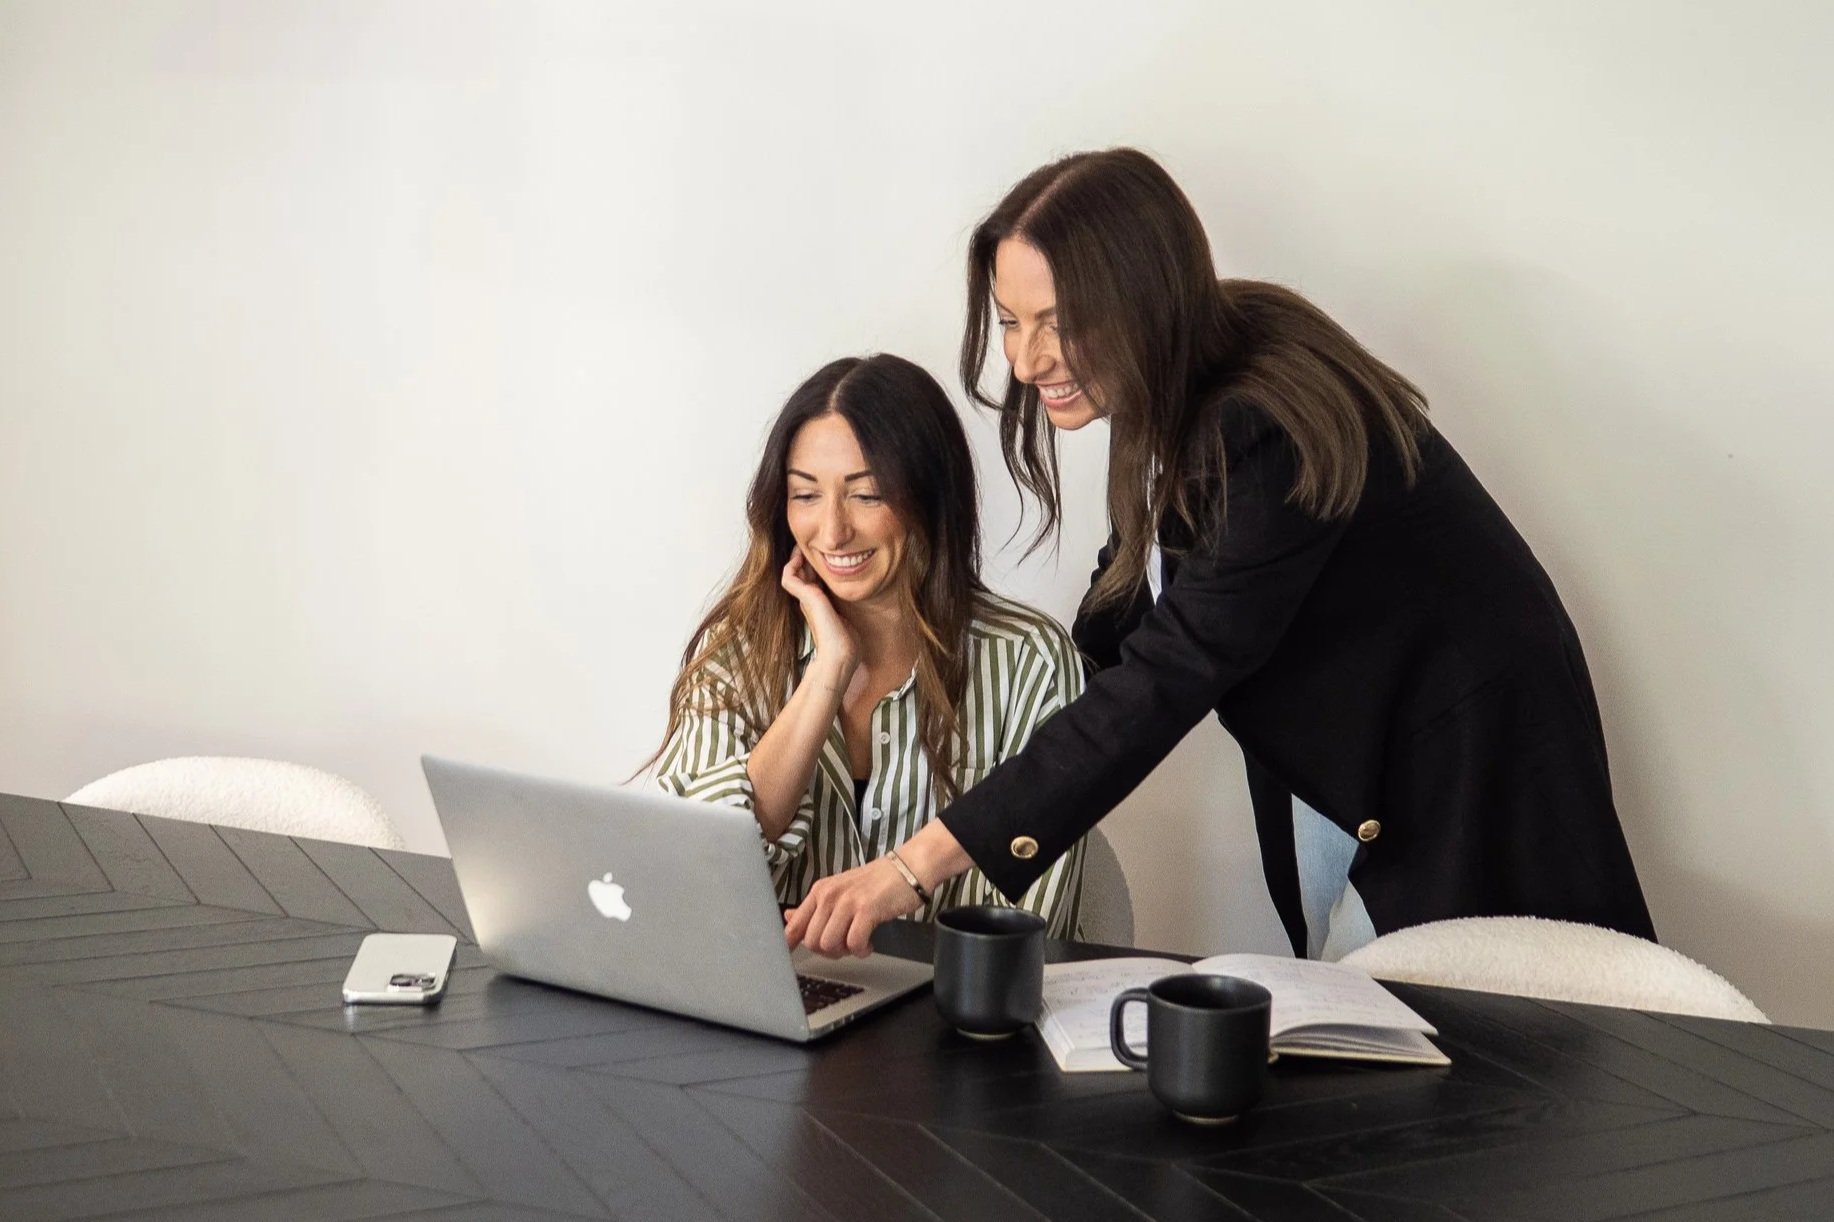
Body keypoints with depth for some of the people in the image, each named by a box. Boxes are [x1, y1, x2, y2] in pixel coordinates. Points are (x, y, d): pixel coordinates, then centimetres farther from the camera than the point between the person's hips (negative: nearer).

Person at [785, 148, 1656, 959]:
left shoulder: (1270, 433, -32)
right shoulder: (1176, 387, -7)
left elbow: (1167, 679, -37)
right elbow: (1127, 603, 7)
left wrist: (919, 865, -41)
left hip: (1465, 763, -8)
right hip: (1318, 767, 8)